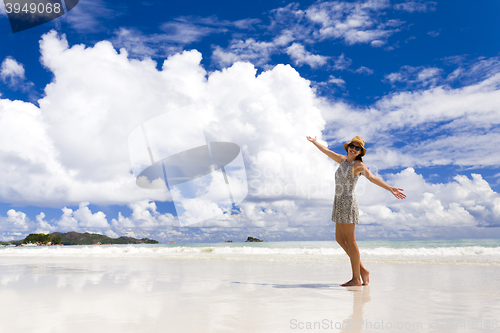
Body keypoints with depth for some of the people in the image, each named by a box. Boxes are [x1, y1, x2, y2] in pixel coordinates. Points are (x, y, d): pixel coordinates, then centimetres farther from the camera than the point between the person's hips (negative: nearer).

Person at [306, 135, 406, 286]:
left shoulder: (358, 165, -8)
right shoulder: (343, 160, 14)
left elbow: (371, 177, -24)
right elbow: (327, 151, 29)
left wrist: (390, 188, -40)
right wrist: (314, 142, 44)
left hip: (348, 202, -9)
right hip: (339, 202, 9)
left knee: (349, 240, -5)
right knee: (340, 239, 11)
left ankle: (356, 278, 2)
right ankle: (362, 270, 17)